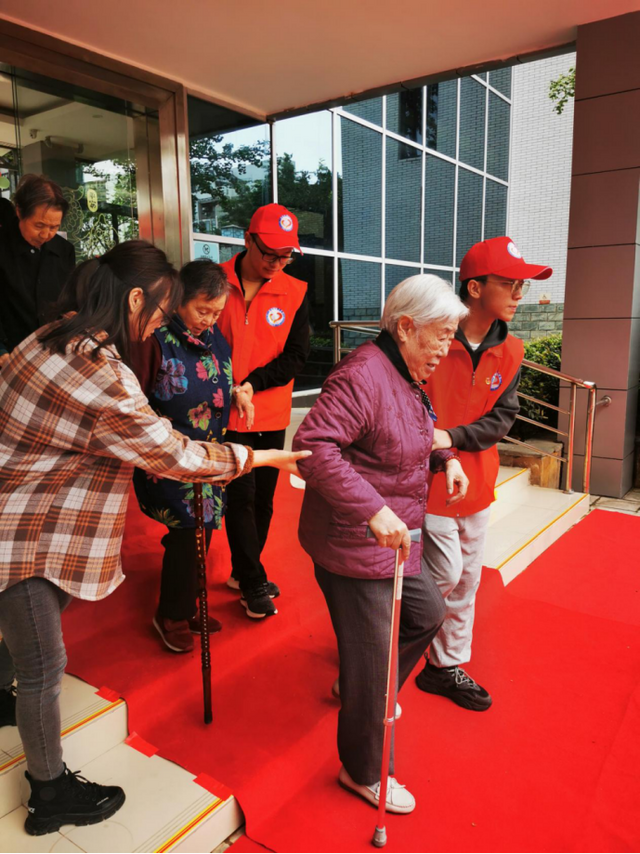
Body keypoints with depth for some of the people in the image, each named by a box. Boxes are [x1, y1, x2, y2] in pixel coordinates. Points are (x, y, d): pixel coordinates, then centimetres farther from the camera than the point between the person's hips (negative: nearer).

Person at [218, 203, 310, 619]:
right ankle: (254, 583, 17)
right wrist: (230, 391, -12)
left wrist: (251, 383, -15)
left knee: (263, 498, 13)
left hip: (272, 414, 3)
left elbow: (296, 357, -3)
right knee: (241, 496, -2)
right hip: (228, 414, -3)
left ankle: (243, 572, 33)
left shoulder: (295, 292, 0)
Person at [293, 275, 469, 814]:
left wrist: (444, 457, 10)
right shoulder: (363, 375, -23)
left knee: (428, 611, 25)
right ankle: (364, 773, 30)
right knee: (372, 659, 4)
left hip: (391, 541, 10)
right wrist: (373, 509, -38)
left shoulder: (407, 376, 10)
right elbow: (313, 446, -33)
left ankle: (371, 699, 49)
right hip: (352, 547, -10)